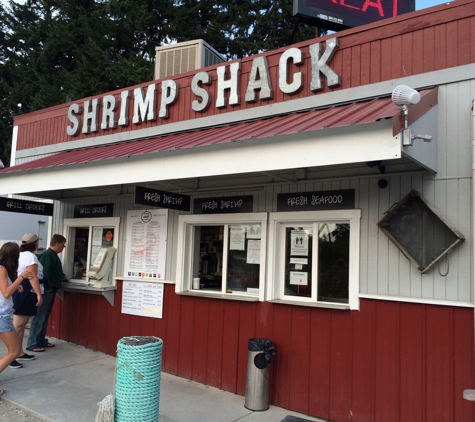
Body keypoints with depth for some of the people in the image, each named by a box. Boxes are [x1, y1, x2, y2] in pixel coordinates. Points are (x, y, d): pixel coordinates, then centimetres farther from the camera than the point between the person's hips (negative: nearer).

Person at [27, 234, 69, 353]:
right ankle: (32, 344, 2)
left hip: (51, 291, 10)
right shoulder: (47, 255, -17)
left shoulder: (53, 255, 15)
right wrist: (47, 288, -20)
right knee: (39, 318, -4)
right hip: (45, 291, -10)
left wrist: (62, 277, 18)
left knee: (44, 318, 16)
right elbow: (44, 273, -25)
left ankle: (41, 341, 24)